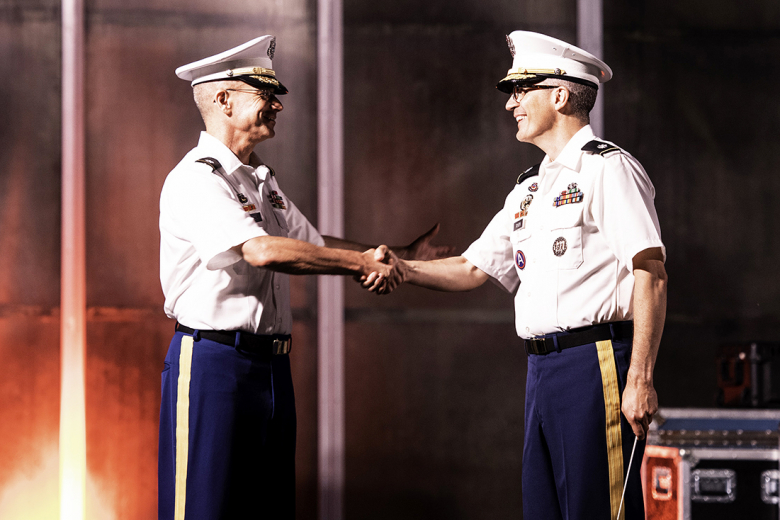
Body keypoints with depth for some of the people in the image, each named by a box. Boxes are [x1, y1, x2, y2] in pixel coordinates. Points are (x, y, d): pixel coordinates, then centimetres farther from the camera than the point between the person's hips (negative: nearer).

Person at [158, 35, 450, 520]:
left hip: (270, 367, 9)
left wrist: (398, 257, 24)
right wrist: (361, 262, -23)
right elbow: (261, 250, -27)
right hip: (213, 363, -9)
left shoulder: (262, 180, 17)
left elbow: (311, 243, 29)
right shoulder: (196, 179, -14)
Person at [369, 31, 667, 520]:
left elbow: (650, 274, -13)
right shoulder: (530, 188, 21)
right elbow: (475, 268, 24)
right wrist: (405, 270, 5)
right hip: (543, 367, 9)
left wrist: (641, 379, -19)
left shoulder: (608, 169, -6)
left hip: (596, 364, -9)